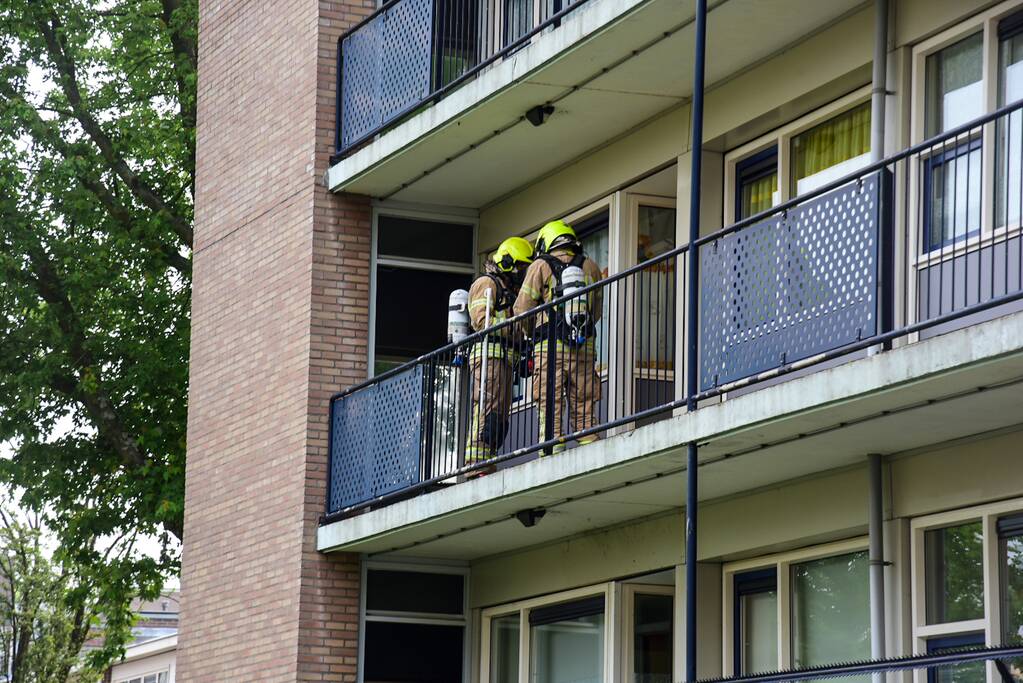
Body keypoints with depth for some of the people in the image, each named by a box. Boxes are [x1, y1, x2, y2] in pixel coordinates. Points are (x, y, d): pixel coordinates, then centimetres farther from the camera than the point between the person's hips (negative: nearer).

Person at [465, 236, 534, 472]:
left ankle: (485, 462, 4)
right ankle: (476, 460, -24)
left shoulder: (510, 290, 30)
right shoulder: (487, 283, 1)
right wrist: (513, 328, -18)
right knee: (488, 408, -18)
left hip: (505, 358, 10)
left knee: (500, 415, 5)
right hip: (490, 353, -10)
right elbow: (481, 320, -13)